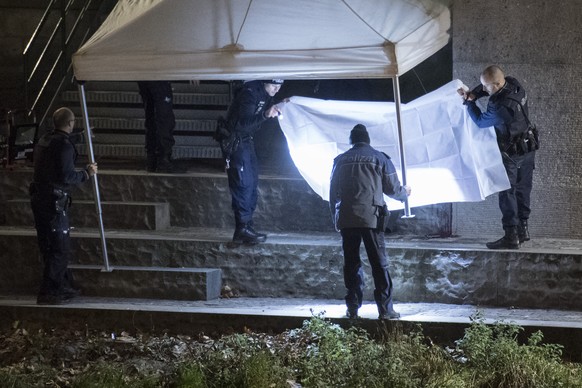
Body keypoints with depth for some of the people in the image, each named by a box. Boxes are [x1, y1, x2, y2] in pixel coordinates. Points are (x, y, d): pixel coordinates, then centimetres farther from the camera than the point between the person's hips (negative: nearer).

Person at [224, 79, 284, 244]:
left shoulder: (265, 94, 2)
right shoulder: (250, 93, -26)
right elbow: (242, 123, -35)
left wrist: (279, 106, 0)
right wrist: (265, 115, -45)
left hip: (246, 139, 10)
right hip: (235, 140, -10)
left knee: (252, 182, 11)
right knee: (244, 183, -12)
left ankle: (246, 226, 16)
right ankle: (242, 230, -10)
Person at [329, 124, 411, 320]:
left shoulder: (341, 160, 12)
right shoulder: (379, 158, 4)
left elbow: (333, 192, 13)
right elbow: (392, 188, 7)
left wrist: (336, 219, 22)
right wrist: (405, 192, 29)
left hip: (346, 218, 3)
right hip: (371, 217, -3)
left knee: (351, 263, 9)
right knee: (379, 263, 0)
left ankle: (353, 308, 8)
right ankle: (385, 308, -2)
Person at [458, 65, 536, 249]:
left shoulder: (500, 107, -32)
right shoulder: (513, 84, -8)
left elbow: (480, 121, -12)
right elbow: (487, 87, 11)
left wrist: (469, 102, 1)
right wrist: (472, 94, -6)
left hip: (511, 153, -9)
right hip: (528, 147, 9)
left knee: (507, 192, -3)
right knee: (522, 190, 15)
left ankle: (511, 236, -5)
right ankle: (523, 229, 23)